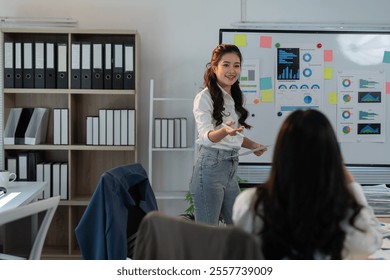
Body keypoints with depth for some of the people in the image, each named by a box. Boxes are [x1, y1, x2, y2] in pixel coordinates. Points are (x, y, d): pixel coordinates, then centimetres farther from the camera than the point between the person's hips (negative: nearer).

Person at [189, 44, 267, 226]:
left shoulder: (235, 98, 15)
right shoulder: (204, 97, -9)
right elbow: (206, 136, -19)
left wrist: (253, 145, 10)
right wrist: (224, 131, -38)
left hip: (232, 167, 8)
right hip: (211, 166, -8)